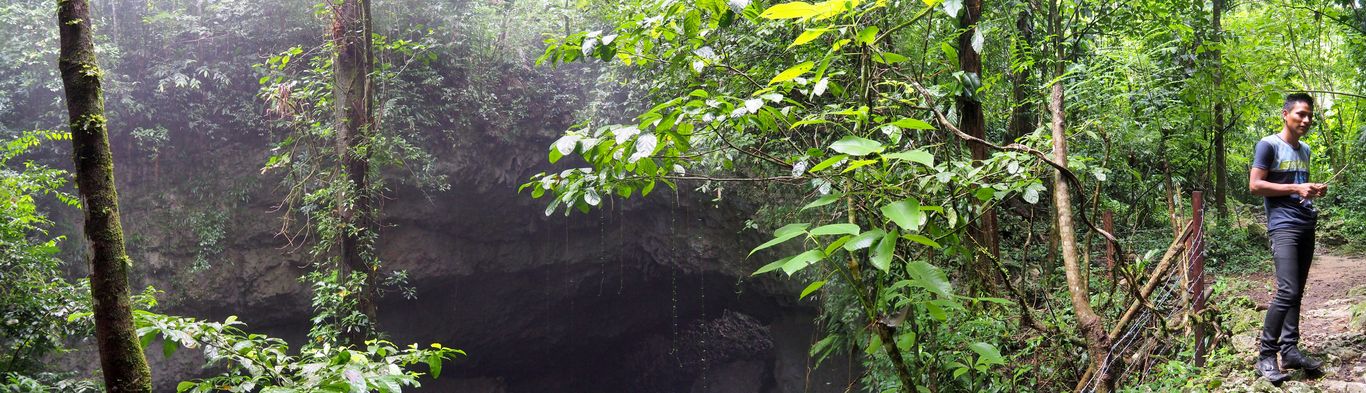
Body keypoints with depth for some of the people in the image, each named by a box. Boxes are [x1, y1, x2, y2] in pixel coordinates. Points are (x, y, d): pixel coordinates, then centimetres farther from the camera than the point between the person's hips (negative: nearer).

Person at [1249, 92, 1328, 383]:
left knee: (1296, 293, 7)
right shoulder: (1269, 145, -5)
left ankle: (1290, 350, 11)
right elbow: (1254, 186, -11)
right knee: (1287, 292, -16)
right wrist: (1295, 189, -16)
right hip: (1283, 227, -8)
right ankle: (1266, 357, -10)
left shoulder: (1304, 150, 18)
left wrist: (1315, 191, 7)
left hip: (1307, 226, 8)